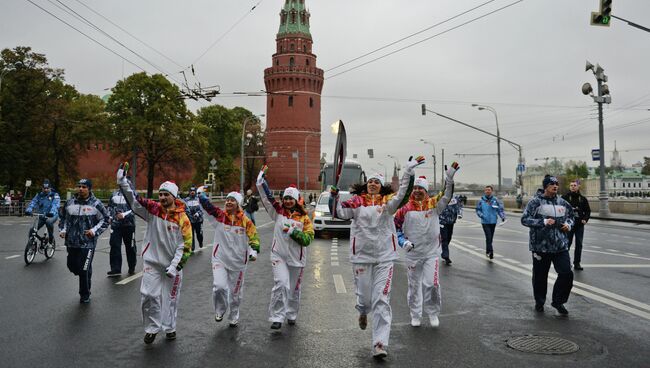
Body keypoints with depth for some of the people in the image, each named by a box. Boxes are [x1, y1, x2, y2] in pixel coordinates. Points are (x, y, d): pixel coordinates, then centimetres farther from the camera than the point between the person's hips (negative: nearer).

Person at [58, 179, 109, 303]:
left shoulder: (96, 204, -5)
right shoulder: (70, 203, 7)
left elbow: (105, 219, 1)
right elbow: (63, 218, 20)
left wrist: (95, 230, -10)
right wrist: (62, 230, 6)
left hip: (88, 243, -4)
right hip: (71, 242, 5)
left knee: (84, 269, -3)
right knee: (72, 266, 11)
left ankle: (85, 295, 15)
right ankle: (85, 278, 43)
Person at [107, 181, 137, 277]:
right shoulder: (114, 194, 12)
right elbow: (110, 207, 21)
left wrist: (124, 215, -24)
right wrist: (110, 217, 7)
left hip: (129, 224, -3)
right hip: (115, 224, 3)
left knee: (130, 247, 7)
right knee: (114, 246, -2)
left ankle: (132, 267, 22)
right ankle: (115, 269, 2)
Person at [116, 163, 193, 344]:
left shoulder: (182, 218, -8)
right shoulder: (153, 209, -3)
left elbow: (185, 246, -7)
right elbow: (134, 200, -12)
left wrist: (175, 266, -12)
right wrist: (122, 181, -25)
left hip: (172, 264, 0)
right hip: (152, 262, 1)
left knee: (171, 298, 12)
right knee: (149, 295, -5)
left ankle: (169, 327, 31)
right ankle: (152, 328, 15)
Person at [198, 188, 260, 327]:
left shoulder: (245, 221, -6)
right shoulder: (219, 215, -4)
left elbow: (254, 238, -2)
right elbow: (206, 205, -9)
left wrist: (254, 251, -15)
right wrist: (200, 193, -20)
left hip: (238, 262, 1)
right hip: (220, 259, 0)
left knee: (236, 292, 13)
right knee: (219, 286, -17)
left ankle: (234, 317, 37)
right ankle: (220, 310, 13)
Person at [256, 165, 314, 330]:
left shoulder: (304, 218, -2)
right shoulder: (278, 212, 2)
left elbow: (308, 239, -7)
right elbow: (266, 196, -4)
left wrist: (293, 231, -19)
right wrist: (261, 179, -10)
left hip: (297, 258, 1)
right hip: (279, 255, -1)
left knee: (294, 289, 14)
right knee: (281, 284, -18)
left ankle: (291, 315, 35)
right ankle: (277, 318, -10)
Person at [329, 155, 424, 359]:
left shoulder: (388, 201, 4)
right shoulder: (357, 201, 2)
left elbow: (404, 194, -9)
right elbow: (338, 212, -7)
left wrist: (409, 170, -14)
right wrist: (334, 195, -20)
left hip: (384, 258, 0)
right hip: (361, 256, 0)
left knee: (381, 300, -4)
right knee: (364, 296, 12)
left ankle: (380, 344, -1)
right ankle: (363, 312, 51)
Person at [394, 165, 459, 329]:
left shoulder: (434, 204, -1)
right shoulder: (406, 209, -2)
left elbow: (446, 195, -11)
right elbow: (395, 226, 5)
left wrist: (449, 177, -23)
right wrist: (403, 241, -7)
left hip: (432, 252, -1)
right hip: (413, 253, 1)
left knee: (431, 283, -7)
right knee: (414, 285, 11)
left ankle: (433, 313, 15)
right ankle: (415, 315, 28)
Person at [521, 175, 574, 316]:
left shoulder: (562, 203, 9)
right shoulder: (536, 202, -6)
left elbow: (571, 216, 25)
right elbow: (525, 219, -11)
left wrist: (568, 224, 3)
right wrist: (544, 222, -20)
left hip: (561, 246, 4)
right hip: (541, 245, -4)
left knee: (567, 273, -3)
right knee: (540, 276, 8)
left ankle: (558, 301, 18)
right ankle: (539, 302, 30)